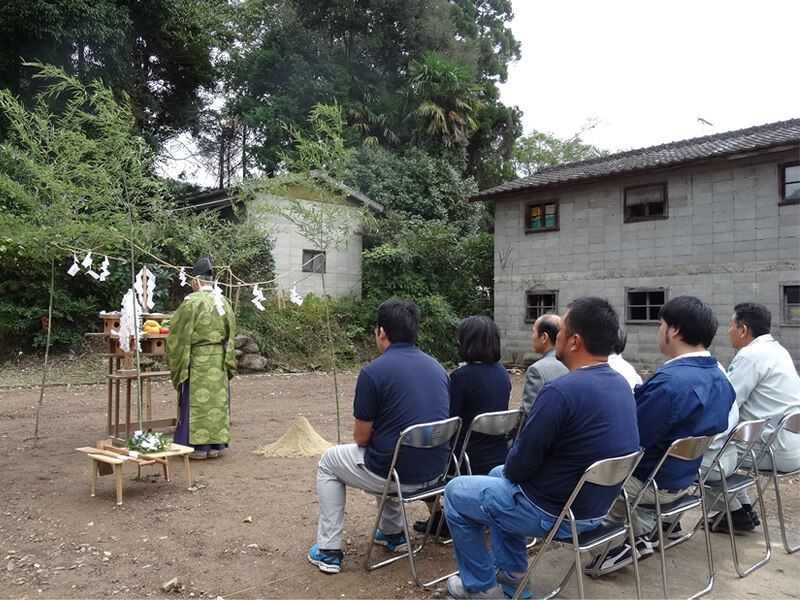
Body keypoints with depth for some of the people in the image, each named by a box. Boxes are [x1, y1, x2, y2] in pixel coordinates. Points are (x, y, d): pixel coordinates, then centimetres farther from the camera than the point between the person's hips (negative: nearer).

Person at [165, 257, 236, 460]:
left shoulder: (191, 302, -11)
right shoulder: (224, 302, 7)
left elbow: (179, 334, -8)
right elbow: (231, 333, 10)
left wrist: (173, 358, 4)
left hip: (197, 360, -5)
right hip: (220, 359, 5)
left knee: (197, 400, 2)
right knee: (218, 400, 10)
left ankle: (199, 446, 5)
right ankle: (216, 445, 16)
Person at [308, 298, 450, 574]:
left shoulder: (373, 371, -17)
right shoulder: (437, 366, 4)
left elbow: (361, 438, -10)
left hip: (394, 473, -6)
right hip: (435, 470, 7)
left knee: (329, 462, 21)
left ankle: (328, 551, 22)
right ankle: (393, 533, 41)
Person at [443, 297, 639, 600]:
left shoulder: (561, 390, -29)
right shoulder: (621, 384, -1)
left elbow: (521, 461, -21)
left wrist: (509, 470, 2)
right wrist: (508, 470, 11)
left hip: (553, 513, -8)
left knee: (455, 492, 12)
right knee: (499, 475, 30)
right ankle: (512, 572, 34)